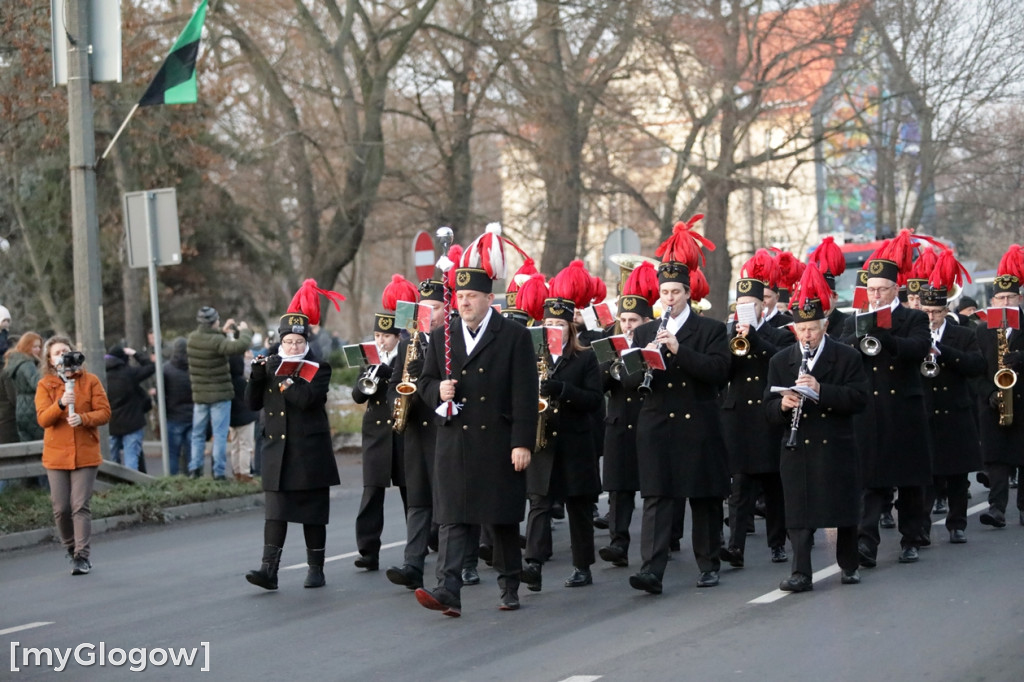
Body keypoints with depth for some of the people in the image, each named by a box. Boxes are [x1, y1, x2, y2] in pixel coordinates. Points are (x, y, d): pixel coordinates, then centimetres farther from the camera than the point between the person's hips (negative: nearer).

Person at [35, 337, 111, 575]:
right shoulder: (45, 385, 4)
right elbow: (43, 419, -7)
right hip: (56, 455, 1)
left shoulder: (90, 380, 2)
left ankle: (82, 556, -6)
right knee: (61, 508, 3)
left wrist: (83, 418, -20)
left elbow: (104, 412, -2)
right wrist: (61, 404, -24)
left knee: (81, 506, -9)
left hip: (85, 454, -1)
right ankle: (71, 549, 24)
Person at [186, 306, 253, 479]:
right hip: (219, 395, -5)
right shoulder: (216, 341, -22)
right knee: (220, 435, 0)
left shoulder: (192, 338, -2)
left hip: (199, 395, 6)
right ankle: (218, 472, -2)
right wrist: (245, 331, -13)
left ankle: (194, 469, 11)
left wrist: (223, 332, 17)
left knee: (198, 434, 15)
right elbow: (240, 346, -31)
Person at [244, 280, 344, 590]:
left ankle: (316, 569, 13)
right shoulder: (270, 365, 11)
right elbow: (253, 402, 7)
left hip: (310, 453, -3)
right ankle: (269, 570, -10)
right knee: (275, 511, -4)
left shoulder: (318, 367, -2)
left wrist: (282, 379, -15)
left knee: (312, 512, 4)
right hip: (277, 450, 3)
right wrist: (257, 375, -7)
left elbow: (306, 398, -20)